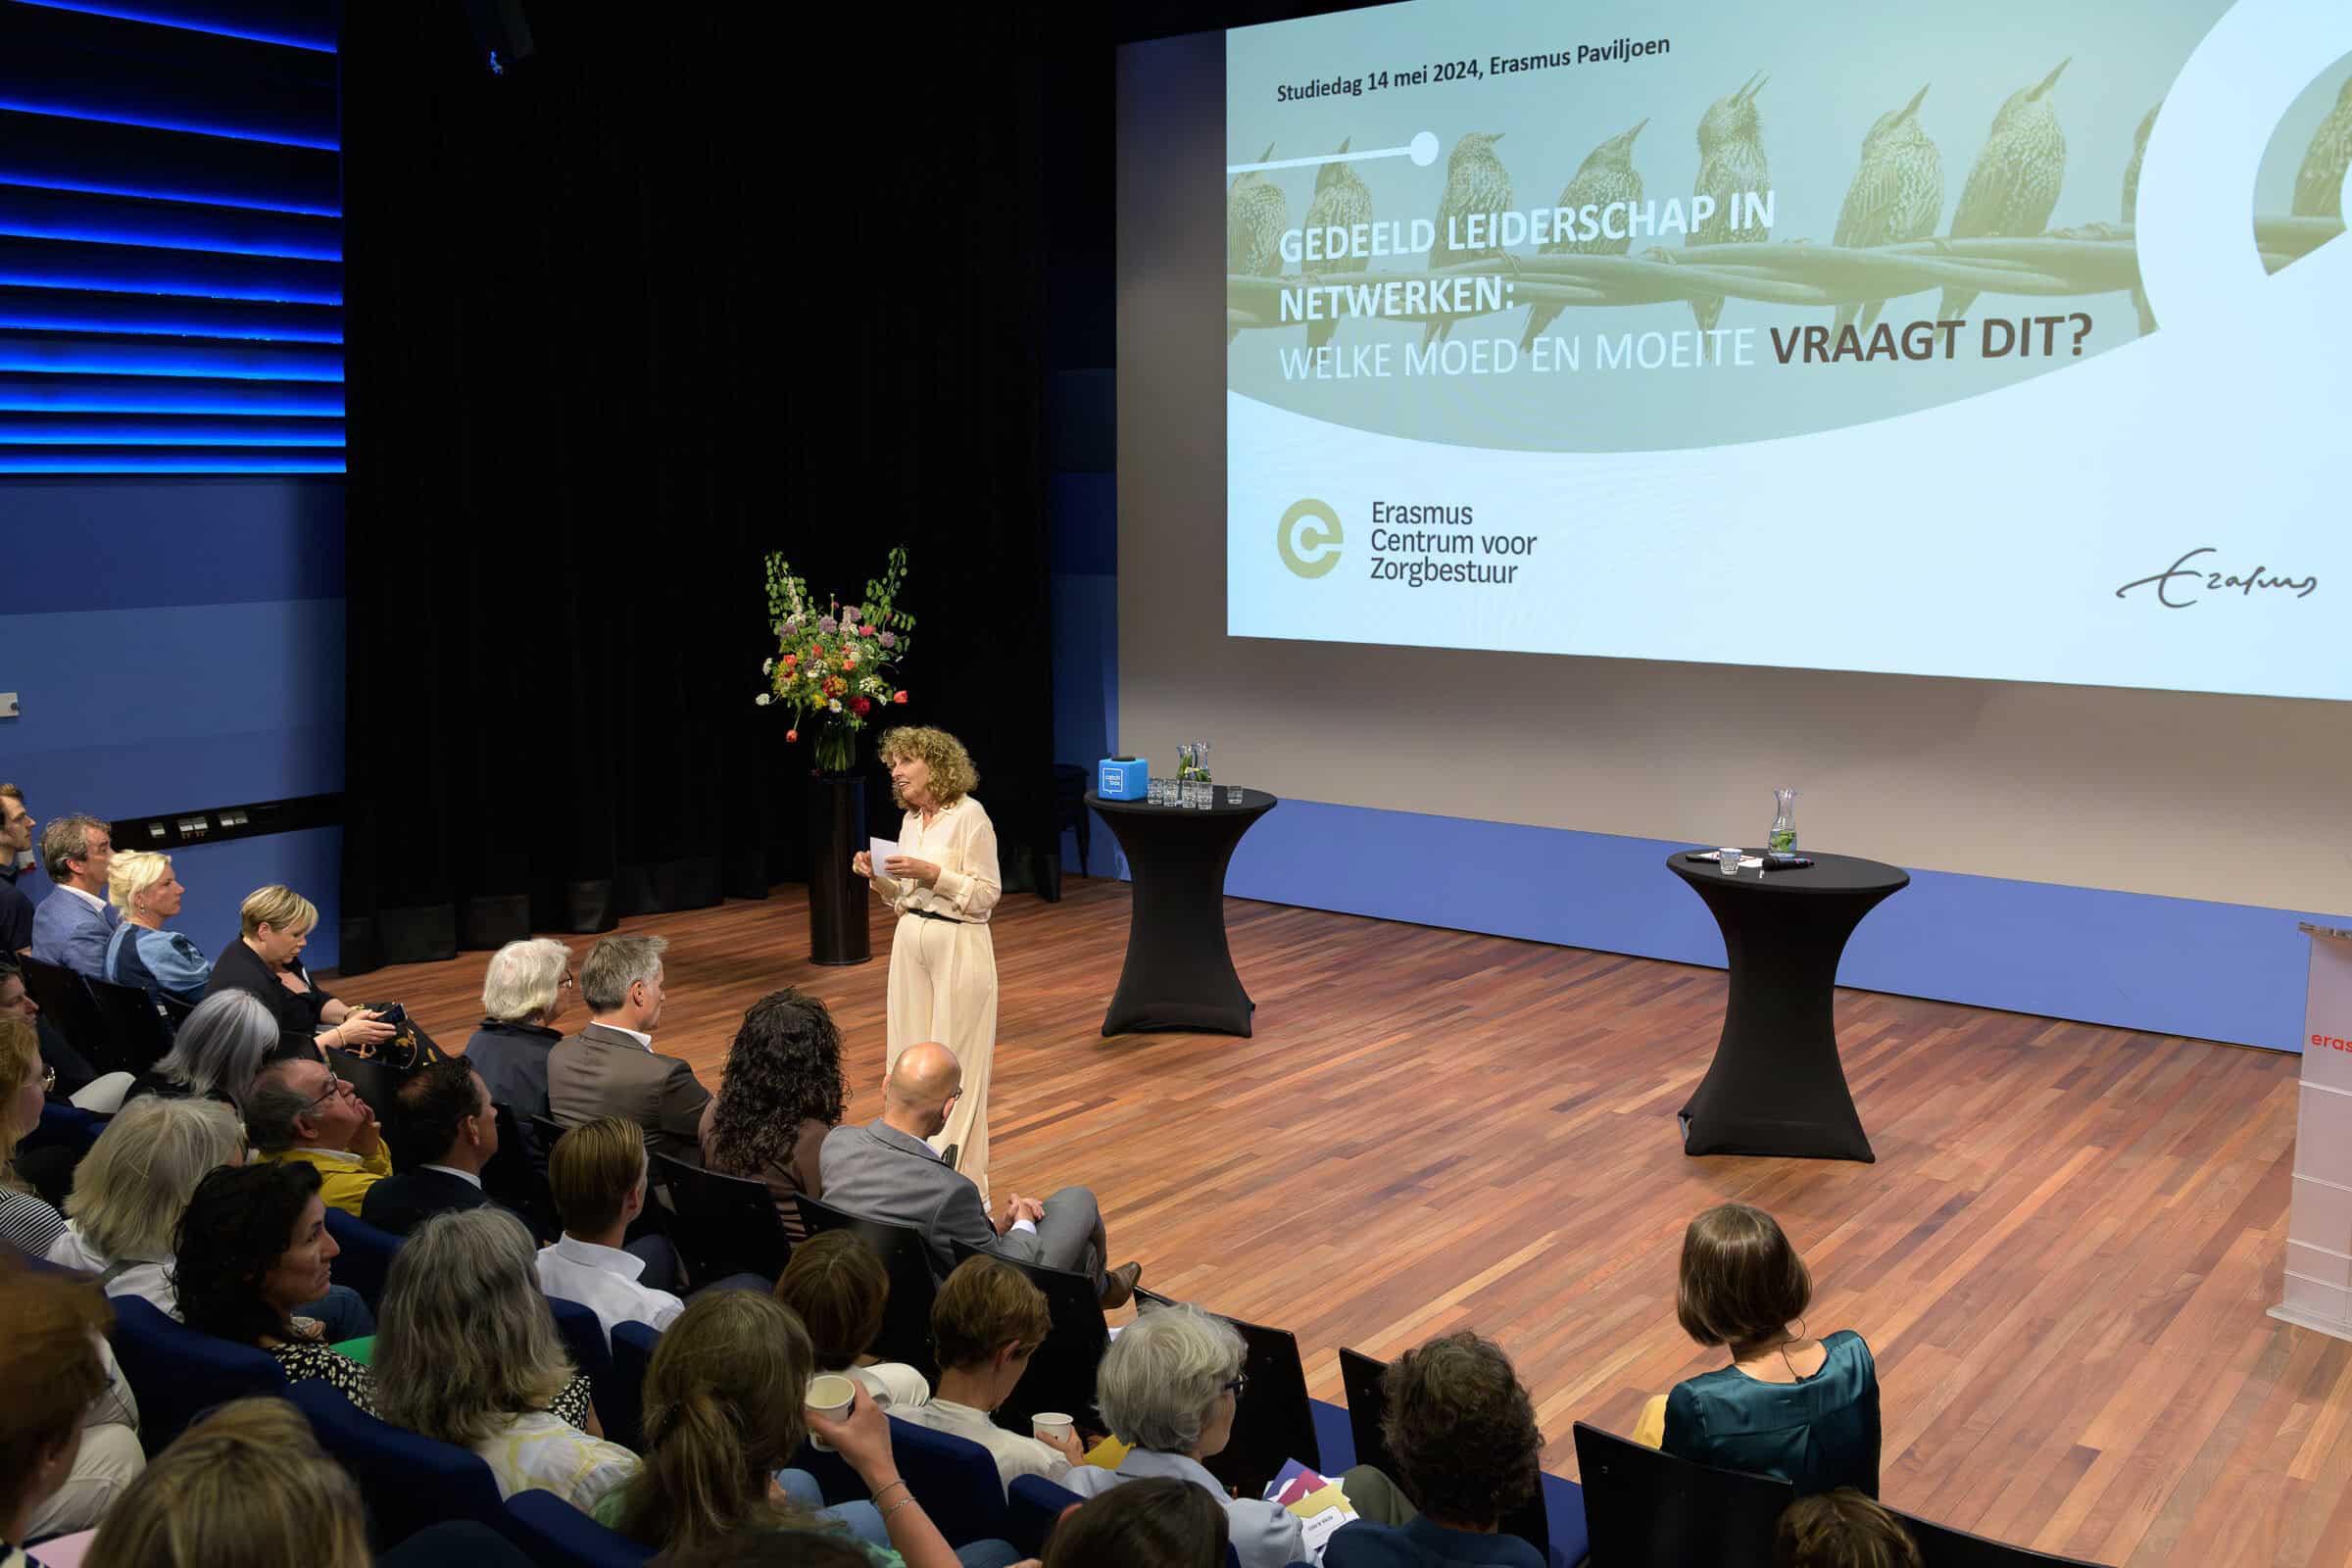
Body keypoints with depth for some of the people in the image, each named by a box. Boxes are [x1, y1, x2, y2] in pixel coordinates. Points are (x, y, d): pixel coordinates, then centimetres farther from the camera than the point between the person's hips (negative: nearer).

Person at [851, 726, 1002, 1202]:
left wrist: (933, 873, -21)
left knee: (955, 1064, -2)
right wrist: (878, 877, 0)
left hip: (959, 947, -7)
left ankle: (963, 1181, 7)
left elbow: (987, 895, -13)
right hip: (911, 942, 7)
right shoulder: (910, 821, 11)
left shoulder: (969, 816, -11)